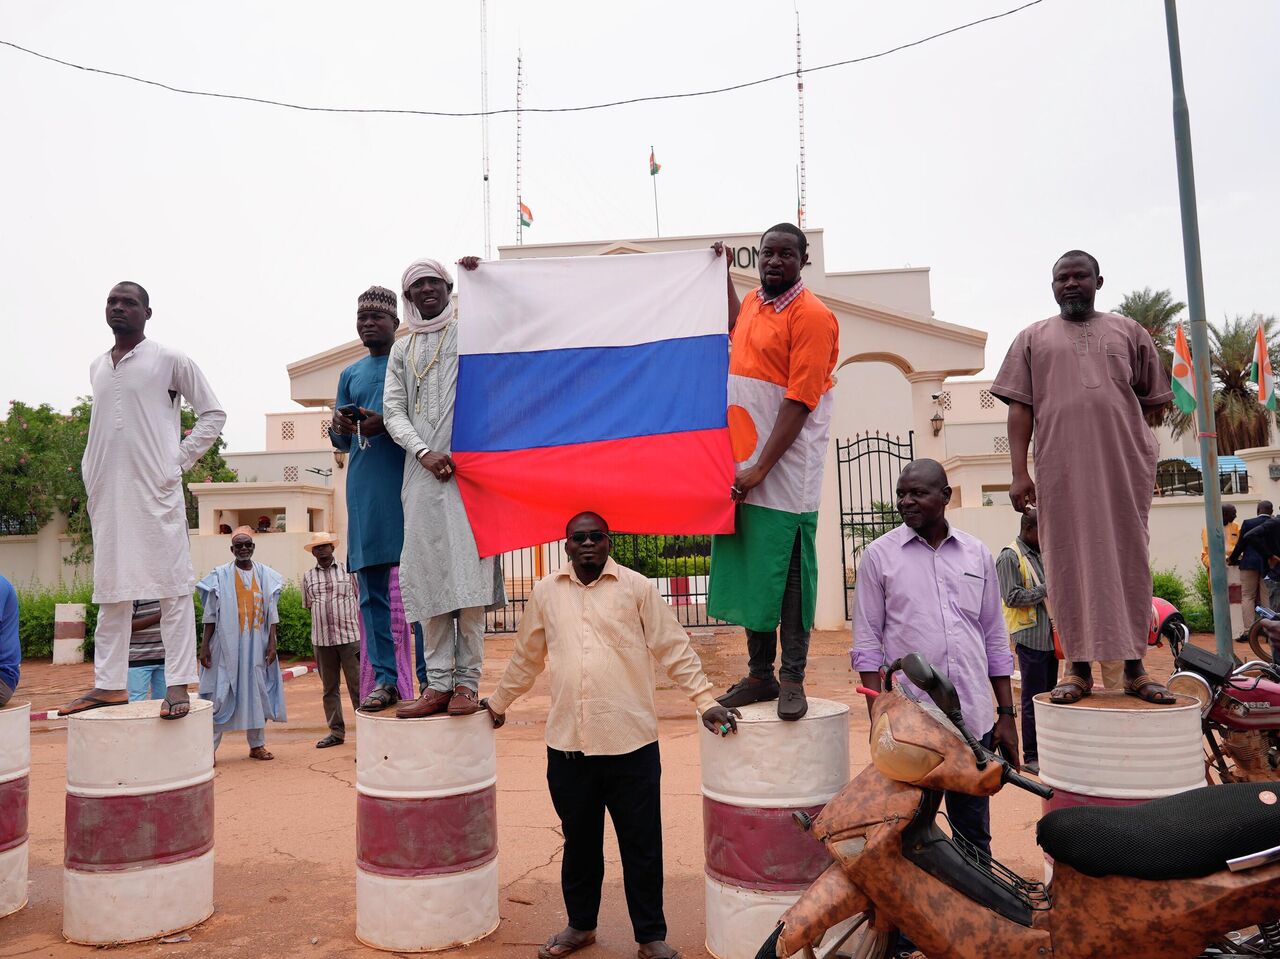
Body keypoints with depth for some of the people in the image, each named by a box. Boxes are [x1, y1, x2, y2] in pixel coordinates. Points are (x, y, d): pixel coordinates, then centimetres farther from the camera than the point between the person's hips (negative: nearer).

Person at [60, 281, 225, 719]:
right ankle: (109, 684, 16)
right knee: (111, 588, 9)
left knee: (172, 585, -6)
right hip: (107, 494, 6)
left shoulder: (169, 361, 1)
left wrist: (180, 461, -6)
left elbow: (213, 412, 1)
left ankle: (178, 685, -6)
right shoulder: (96, 367, 17)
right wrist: (91, 472, 12)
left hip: (156, 490, -6)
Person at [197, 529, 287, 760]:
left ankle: (257, 745, 17)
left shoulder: (266, 575, 5)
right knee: (221, 695, -3)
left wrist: (272, 643, -1)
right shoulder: (220, 576, -1)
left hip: (256, 645, 3)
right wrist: (205, 645, -4)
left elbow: (272, 613, 5)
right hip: (228, 644, -2)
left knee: (257, 692, 8)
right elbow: (210, 614, 1)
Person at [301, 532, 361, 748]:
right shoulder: (308, 576, 10)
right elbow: (308, 605, 17)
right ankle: (336, 732, 18)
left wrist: (363, 631, 1)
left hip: (350, 636, -3)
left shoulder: (348, 570, 4)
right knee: (329, 688, 9)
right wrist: (322, 622, 7)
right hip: (321, 639, 3)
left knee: (357, 685, -2)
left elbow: (360, 600, 6)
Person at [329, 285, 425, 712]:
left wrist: (385, 423, -17)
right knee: (372, 586, 2)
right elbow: (340, 442, 23)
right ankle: (385, 679, 7)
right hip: (363, 490, 5)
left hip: (407, 485, -5)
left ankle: (429, 678, 1)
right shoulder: (350, 374, 22)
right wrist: (340, 429, -1)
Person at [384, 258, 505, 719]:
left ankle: (467, 681, -6)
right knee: (427, 573, -2)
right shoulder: (401, 349, 21)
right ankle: (438, 683, 2)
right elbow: (393, 410, 11)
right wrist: (424, 452, -6)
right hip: (421, 470, 3)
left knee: (466, 568, -10)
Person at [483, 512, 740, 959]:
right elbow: (526, 658, 19)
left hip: (631, 742, -2)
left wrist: (705, 701, -7)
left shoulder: (636, 587, 0)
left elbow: (674, 648, -1)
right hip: (567, 743, 3)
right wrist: (498, 703, 25)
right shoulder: (546, 592, 7)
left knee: (642, 846, 8)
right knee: (579, 842, 17)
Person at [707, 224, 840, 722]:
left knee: (787, 574, -2)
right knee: (748, 569, 9)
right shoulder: (754, 302, 14)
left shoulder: (812, 316, -10)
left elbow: (799, 402, -17)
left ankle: (792, 680, 8)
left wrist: (761, 468, -20)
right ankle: (760, 674, 20)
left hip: (785, 470, -7)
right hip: (740, 465, 7)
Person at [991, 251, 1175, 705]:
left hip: (1126, 468, 1)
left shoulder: (1128, 332, 15)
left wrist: (1117, 430, 4)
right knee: (1071, 566, 0)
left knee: (1128, 562, 3)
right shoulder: (1033, 338, 13)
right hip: (1061, 471, -1)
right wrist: (1019, 472, -3)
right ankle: (1079, 669, 7)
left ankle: (1134, 667, 11)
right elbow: (1020, 408, 5)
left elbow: (1155, 399, 17)